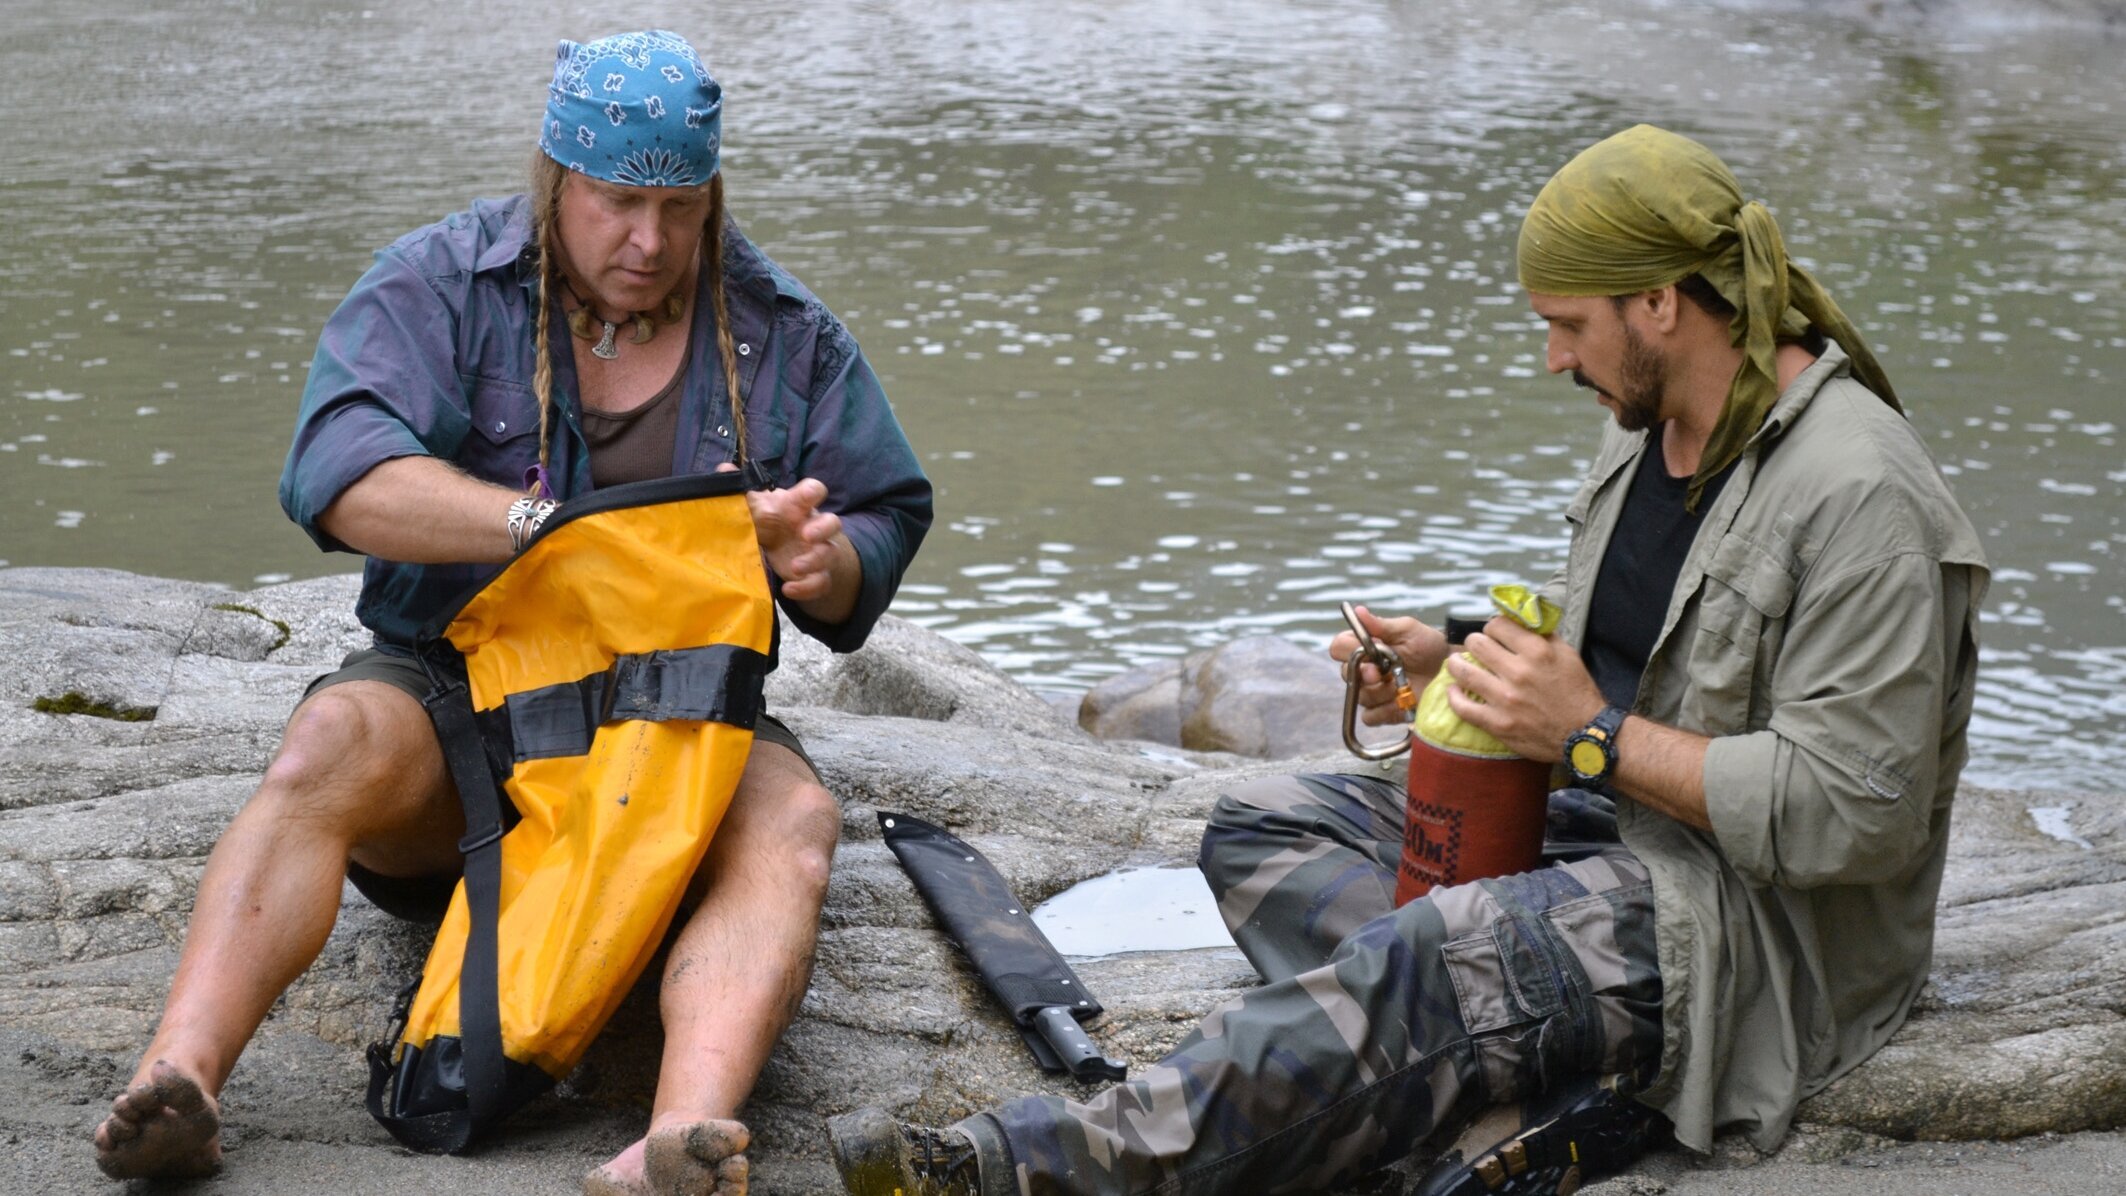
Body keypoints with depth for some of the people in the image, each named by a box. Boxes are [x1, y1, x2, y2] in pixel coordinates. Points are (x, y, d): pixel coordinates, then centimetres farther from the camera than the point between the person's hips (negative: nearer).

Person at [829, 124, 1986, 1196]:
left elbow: (1848, 814, -24)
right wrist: (1459, 665, 5)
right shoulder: (1646, 423, 9)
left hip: (1746, 911, -10)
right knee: (1260, 828, 0)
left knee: (1423, 962, -33)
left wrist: (1593, 736, -21)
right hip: (1595, 824, 10)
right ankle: (1574, 1077, -21)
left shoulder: (1858, 498, -20)